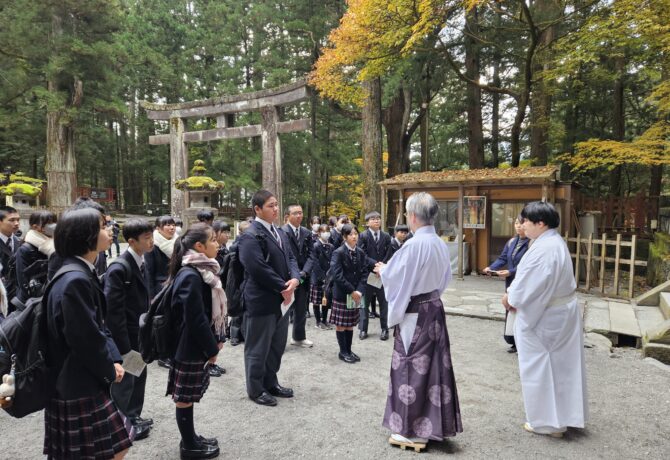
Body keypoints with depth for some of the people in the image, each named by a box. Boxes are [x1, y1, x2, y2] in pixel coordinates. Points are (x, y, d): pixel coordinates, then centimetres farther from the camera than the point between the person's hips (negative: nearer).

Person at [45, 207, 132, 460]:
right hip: (78, 387, -10)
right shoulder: (76, 281, -25)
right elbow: (86, 339, -23)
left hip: (81, 382, 10)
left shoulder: (84, 274, 8)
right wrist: (110, 371, -8)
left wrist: (114, 360, -2)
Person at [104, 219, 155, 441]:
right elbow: (113, 310, -24)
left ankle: (133, 417, 35)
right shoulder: (119, 268, -23)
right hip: (125, 336, -8)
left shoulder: (140, 263, 5)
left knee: (138, 376, 19)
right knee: (124, 380, 7)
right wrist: (123, 346, -21)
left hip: (138, 333, 8)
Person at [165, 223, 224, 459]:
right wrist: (212, 348, -14)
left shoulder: (202, 271, 7)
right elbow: (196, 319, -22)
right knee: (185, 397, 7)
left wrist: (217, 338, 14)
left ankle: (190, 438, 33)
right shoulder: (191, 276, -22)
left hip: (197, 345, 9)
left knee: (189, 395, 20)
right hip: (191, 347, -9)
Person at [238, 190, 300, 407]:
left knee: (277, 345, 19)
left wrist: (295, 279, -9)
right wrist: (283, 287, -16)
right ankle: (256, 389, 23)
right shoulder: (251, 236, -17)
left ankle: (270, 383, 35)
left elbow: (290, 258, 12)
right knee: (258, 348, 7)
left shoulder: (280, 232, 13)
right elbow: (258, 268, -24)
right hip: (261, 301, -9)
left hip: (281, 299, 9)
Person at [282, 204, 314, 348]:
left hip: (302, 277, 6)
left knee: (301, 309, 16)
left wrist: (304, 272, -12)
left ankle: (299, 337, 31)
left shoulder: (307, 233, 9)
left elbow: (309, 255, 3)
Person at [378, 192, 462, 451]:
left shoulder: (413, 245, -22)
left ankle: (412, 430, 15)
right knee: (432, 364, 15)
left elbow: (392, 277, -13)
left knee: (412, 366, 3)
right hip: (434, 308, 8)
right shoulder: (440, 244, 4)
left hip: (414, 313, -8)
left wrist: (382, 270, 7)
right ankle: (432, 424, 28)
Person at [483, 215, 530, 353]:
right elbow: (503, 258, 8)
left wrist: (510, 272, -26)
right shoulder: (511, 242, 10)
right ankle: (515, 343, 23)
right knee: (511, 311, 11)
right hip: (511, 283, 7)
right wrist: (491, 268, -8)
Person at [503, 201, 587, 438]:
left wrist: (510, 297, -6)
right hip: (561, 311, 10)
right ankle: (563, 414, 32)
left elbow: (530, 283, -24)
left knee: (540, 367, 5)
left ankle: (547, 422, 19)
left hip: (543, 317, -10)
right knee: (559, 364, 18)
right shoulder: (555, 242, 7)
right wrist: (513, 295, 2)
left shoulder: (543, 248, -25)